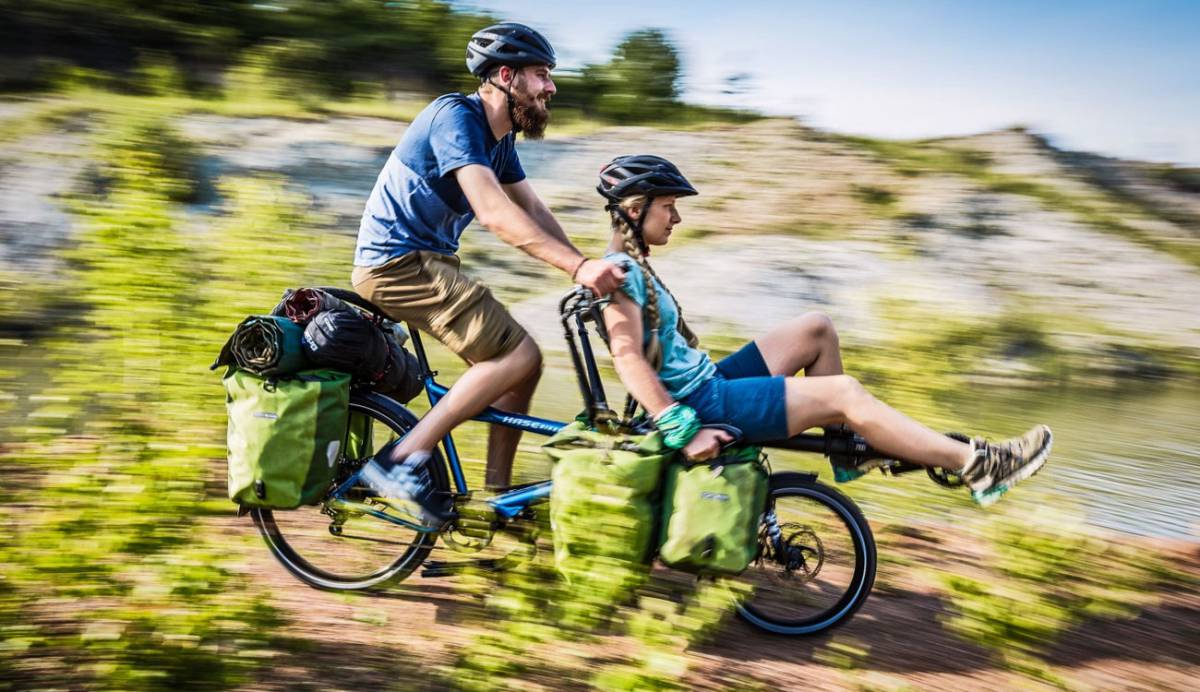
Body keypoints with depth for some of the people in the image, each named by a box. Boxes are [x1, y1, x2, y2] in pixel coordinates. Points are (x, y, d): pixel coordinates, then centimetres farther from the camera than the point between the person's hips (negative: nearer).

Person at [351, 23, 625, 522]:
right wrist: (578, 266, -36)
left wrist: (591, 269, -3)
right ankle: (402, 461, -15)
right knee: (519, 357, -18)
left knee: (521, 365, 6)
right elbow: (493, 212, -30)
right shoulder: (456, 117, -18)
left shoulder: (500, 138, 13)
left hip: (427, 262, 10)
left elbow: (533, 211, 10)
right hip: (397, 262, -10)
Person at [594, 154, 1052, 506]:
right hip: (701, 403, -10)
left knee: (816, 328, 9)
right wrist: (684, 431, -32)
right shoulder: (621, 271, -16)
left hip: (706, 383, 10)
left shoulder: (635, 267, 15)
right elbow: (627, 355, -28)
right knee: (843, 392, -15)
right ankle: (976, 466, -10)